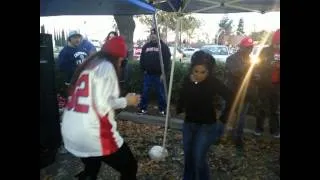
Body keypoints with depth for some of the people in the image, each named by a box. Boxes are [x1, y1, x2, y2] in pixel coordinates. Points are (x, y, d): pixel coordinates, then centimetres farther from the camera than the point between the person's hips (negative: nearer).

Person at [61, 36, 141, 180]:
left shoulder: (87, 66, 18)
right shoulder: (106, 66, -6)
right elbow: (102, 105, -13)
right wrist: (126, 101, 1)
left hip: (70, 133, 9)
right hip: (92, 133, -9)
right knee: (129, 167, 8)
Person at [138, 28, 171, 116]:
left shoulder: (163, 46, -1)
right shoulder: (146, 46, 10)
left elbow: (167, 61, -7)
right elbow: (142, 59, 15)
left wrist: (164, 73, -13)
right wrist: (143, 70, 5)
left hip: (159, 74, -3)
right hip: (147, 74, 4)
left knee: (161, 93, 5)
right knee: (145, 92, 7)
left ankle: (162, 109, 17)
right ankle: (143, 108, 18)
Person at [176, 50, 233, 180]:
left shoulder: (213, 83, -19)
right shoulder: (187, 80, -7)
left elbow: (231, 98, -15)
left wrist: (223, 118, -13)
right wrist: (178, 109, -2)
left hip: (207, 126, -4)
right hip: (188, 124, 5)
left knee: (199, 158, -7)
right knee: (188, 156, 15)